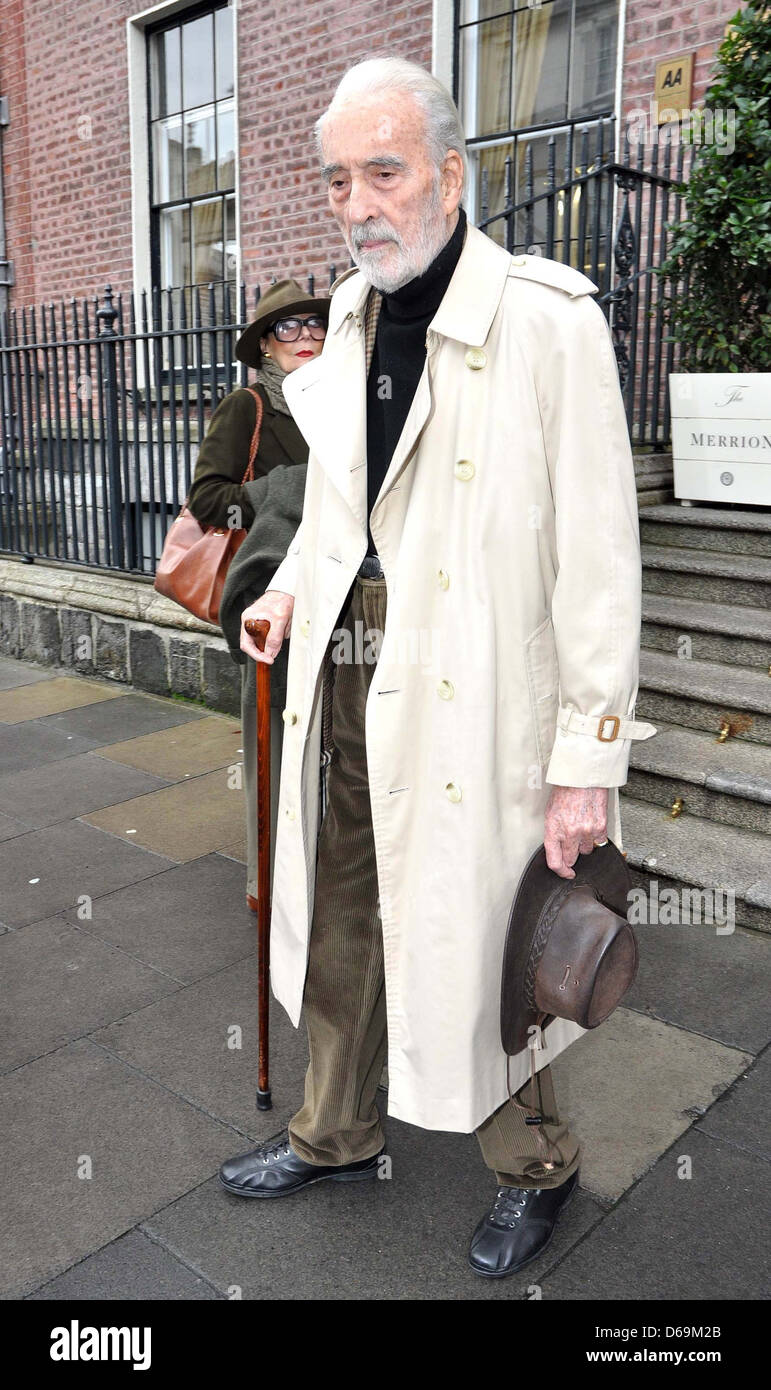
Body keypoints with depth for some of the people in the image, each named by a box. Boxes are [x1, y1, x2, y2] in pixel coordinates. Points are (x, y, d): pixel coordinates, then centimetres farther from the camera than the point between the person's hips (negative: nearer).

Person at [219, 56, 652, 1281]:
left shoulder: (547, 320, -14)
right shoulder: (352, 314, 9)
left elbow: (597, 559, -16)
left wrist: (587, 759, -17)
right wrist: (294, 580, 10)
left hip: (473, 693, -7)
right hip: (353, 672, 7)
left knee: (475, 939, 7)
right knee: (346, 919, 19)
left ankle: (534, 1167, 36)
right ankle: (336, 1135, 43)